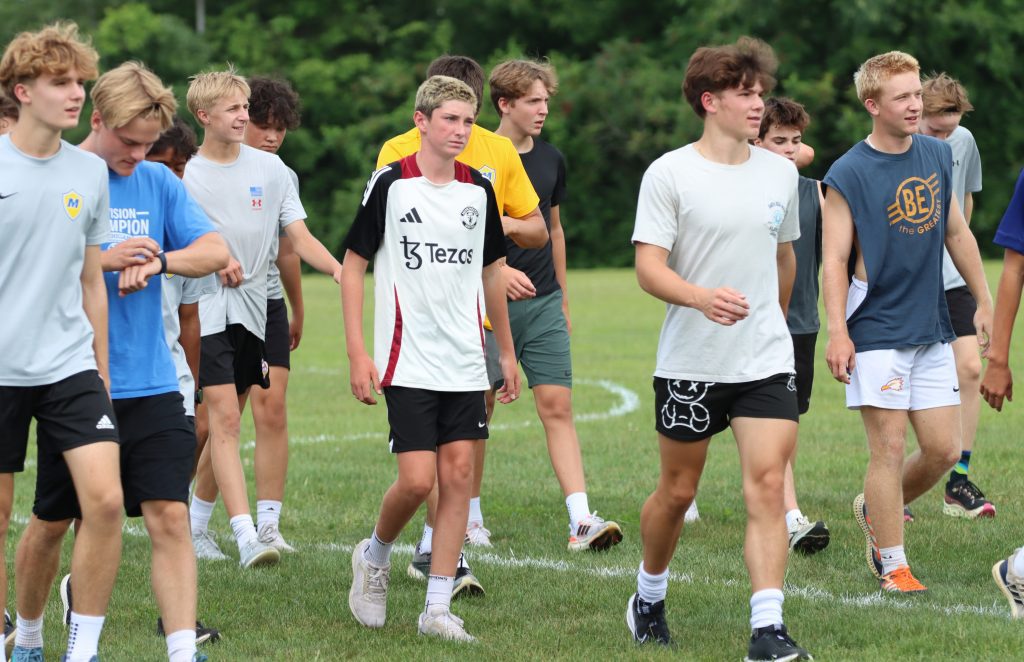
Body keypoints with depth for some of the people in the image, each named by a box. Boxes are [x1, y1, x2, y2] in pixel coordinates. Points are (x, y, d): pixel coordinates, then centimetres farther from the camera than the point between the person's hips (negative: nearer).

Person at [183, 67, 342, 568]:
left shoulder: (270, 168, 6)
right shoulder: (185, 174, -2)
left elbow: (299, 236, 2)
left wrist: (338, 269, -16)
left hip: (252, 310, 4)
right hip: (204, 310, -4)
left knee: (227, 419, 11)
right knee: (223, 415, -14)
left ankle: (195, 522, 28)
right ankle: (246, 536, -22)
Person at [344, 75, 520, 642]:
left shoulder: (479, 191, 7)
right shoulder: (391, 184, -6)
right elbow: (353, 266, -2)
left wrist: (507, 352, 19)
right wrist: (357, 353, -8)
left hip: (466, 362, 4)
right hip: (408, 360, -4)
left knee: (458, 473, 0)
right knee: (417, 480, -11)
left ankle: (438, 606, 6)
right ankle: (374, 556, 19)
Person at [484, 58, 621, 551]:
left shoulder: (551, 160, 10)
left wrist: (563, 297, 23)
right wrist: (498, 270, -21)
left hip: (544, 305, 4)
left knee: (557, 407, -5)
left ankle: (580, 520, -13)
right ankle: (468, 516, 19)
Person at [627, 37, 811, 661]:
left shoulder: (781, 172, 7)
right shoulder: (669, 174, -7)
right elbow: (649, 268, -13)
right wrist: (703, 297, -31)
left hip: (767, 361, 3)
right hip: (689, 363, -3)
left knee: (768, 487, -11)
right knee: (678, 491, 10)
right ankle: (650, 598, 35)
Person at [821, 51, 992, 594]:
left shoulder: (939, 156, 9)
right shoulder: (848, 174, -8)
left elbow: (957, 234, 19)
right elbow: (834, 259, -9)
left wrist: (984, 303, 19)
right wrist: (837, 333, -16)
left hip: (932, 331, 6)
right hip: (877, 335, -6)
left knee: (944, 450, 5)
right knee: (889, 447, -5)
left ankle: (875, 510, 29)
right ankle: (892, 564, 5)